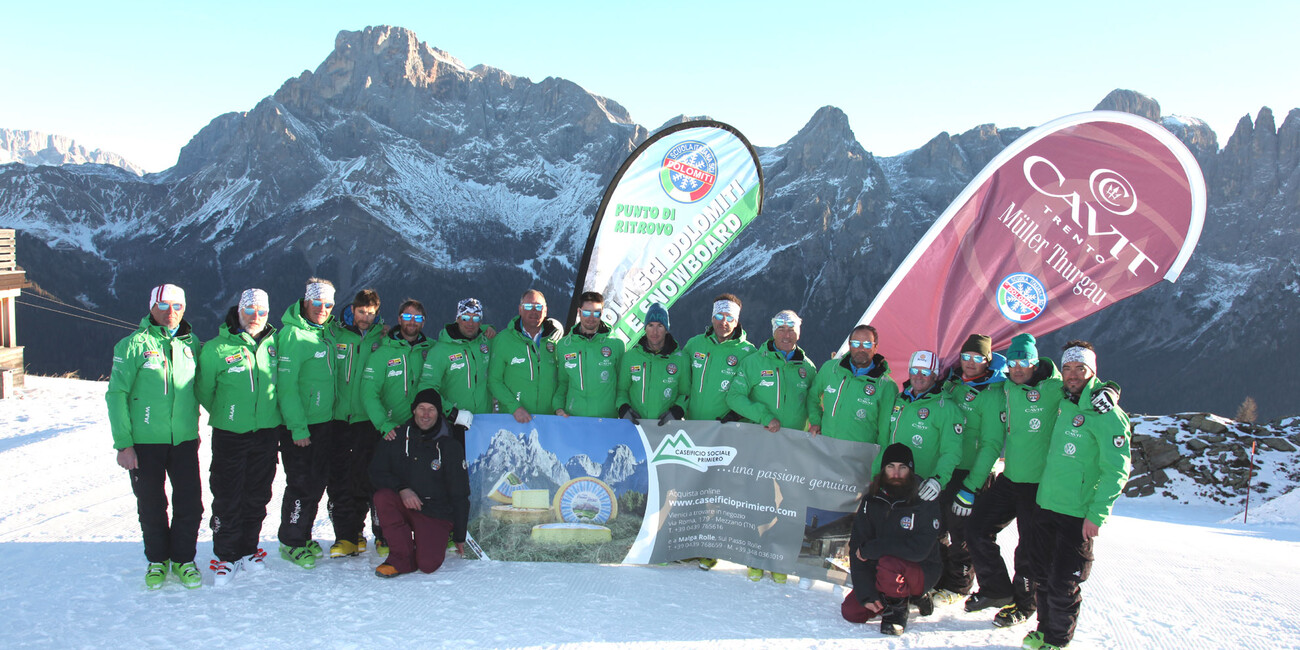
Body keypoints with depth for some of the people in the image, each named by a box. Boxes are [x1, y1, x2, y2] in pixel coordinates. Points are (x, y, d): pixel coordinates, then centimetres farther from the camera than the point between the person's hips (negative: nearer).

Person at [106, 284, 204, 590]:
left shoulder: (191, 344, 6)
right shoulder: (134, 345, -6)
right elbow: (116, 394, -7)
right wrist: (122, 443, -11)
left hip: (184, 441, 3)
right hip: (145, 442, -3)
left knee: (190, 504, 4)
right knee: (151, 506, 9)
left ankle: (183, 559, 24)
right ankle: (157, 560, 29)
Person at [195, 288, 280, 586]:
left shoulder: (273, 344, 3)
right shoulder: (215, 349, -7)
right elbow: (203, 391, 2)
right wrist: (226, 415, 8)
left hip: (266, 433, 3)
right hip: (230, 435, -3)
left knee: (257, 496, 11)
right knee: (227, 497, 1)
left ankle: (248, 549, 26)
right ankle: (226, 555, 14)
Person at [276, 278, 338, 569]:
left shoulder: (324, 332, 9)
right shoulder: (292, 335, -15)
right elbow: (286, 385, -18)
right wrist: (298, 427, -19)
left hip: (323, 422, 8)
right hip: (299, 426, -8)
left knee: (317, 481, 14)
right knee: (301, 484, -2)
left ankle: (303, 536, 28)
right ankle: (291, 542, 13)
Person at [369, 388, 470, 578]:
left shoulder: (451, 447, -2)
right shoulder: (397, 438, 2)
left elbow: (460, 495, 1)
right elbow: (376, 472, 0)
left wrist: (459, 537, 0)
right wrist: (402, 489, -20)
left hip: (437, 513, -2)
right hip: (404, 505, 2)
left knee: (428, 564, -23)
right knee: (382, 497, -30)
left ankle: (434, 541, 14)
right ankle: (402, 558, -16)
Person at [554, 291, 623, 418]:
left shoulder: (616, 344, 5)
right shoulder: (564, 345, 10)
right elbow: (561, 382, 16)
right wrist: (558, 407, 3)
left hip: (608, 417, -1)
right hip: (571, 417, 1)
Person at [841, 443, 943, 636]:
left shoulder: (925, 502, -17)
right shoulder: (872, 501, -5)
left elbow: (919, 548, -28)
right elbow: (857, 547, -9)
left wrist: (871, 549, -24)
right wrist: (866, 594, -18)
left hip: (921, 571, -5)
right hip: (880, 572, 5)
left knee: (888, 564, -36)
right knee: (850, 611, -9)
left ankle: (897, 608, -5)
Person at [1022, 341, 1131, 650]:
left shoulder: (1106, 414, -13)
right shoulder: (1063, 405, 10)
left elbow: (1116, 470, -15)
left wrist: (1097, 514, -18)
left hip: (1078, 516, -6)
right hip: (1047, 505, 7)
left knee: (1063, 583, 0)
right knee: (1043, 575, 15)